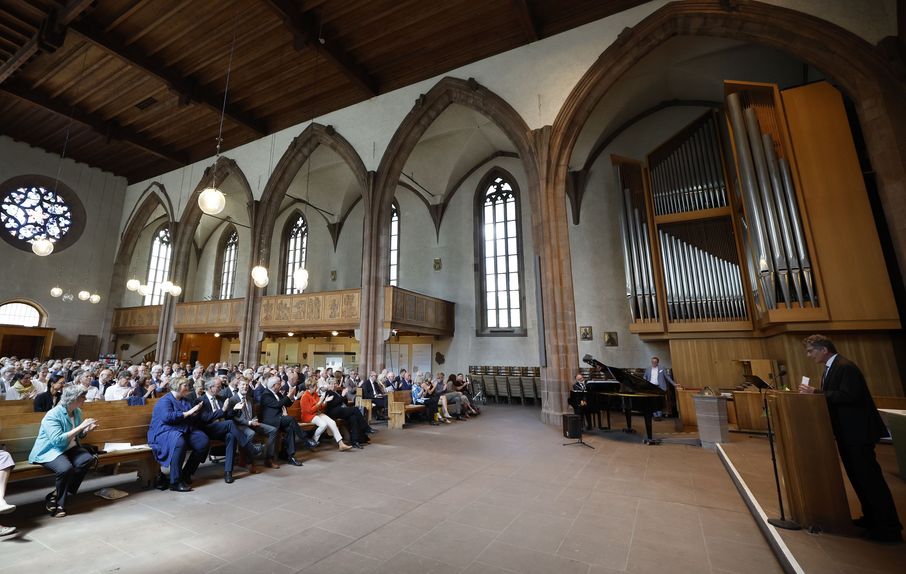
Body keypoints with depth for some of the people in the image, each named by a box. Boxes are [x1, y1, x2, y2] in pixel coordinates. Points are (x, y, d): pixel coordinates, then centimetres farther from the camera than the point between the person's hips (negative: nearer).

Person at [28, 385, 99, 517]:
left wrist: (88, 429, -4)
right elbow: (57, 440, -27)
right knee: (66, 468, -34)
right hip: (50, 451, -6)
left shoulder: (77, 412, 5)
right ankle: (59, 504, -9)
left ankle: (55, 495, -10)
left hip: (69, 448, 6)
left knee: (88, 459, -24)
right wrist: (80, 427, -27)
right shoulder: (52, 415, -18)